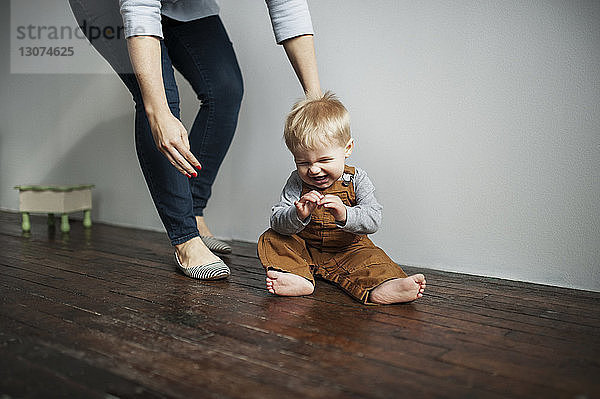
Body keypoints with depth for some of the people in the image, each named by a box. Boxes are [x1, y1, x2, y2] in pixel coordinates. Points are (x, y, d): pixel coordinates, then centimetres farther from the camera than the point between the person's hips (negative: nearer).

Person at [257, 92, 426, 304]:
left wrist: (344, 215, -44)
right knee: (270, 240, -18)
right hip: (303, 251, 2)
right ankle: (300, 280, -36)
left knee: (373, 259, -27)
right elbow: (277, 222, -17)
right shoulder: (297, 182, -9)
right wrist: (298, 215, -40)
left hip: (347, 251, -1)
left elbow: (373, 221, -23)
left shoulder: (356, 180, -12)